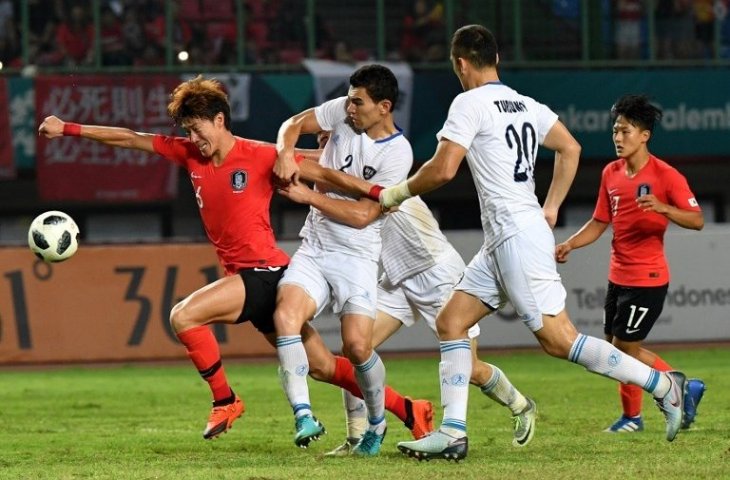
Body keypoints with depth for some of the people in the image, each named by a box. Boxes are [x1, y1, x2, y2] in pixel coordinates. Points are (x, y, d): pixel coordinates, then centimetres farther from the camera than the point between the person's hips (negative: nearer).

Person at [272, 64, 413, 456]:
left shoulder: (397, 153, -13)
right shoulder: (343, 112, 1)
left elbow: (363, 215, -15)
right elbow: (294, 124, 13)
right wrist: (285, 153, -9)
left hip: (357, 257, -4)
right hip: (313, 248, 4)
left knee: (357, 346, -16)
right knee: (285, 314, -23)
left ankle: (377, 424, 12)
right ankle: (303, 416, -24)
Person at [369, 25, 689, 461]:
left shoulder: (471, 103, -10)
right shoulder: (527, 105, 14)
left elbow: (442, 170, -15)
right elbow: (570, 149, 16)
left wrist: (394, 194, 0)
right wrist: (551, 208, 19)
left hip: (516, 234, -9)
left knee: (559, 339, -8)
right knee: (451, 322, 8)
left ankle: (663, 385, -5)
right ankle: (453, 433, 2)